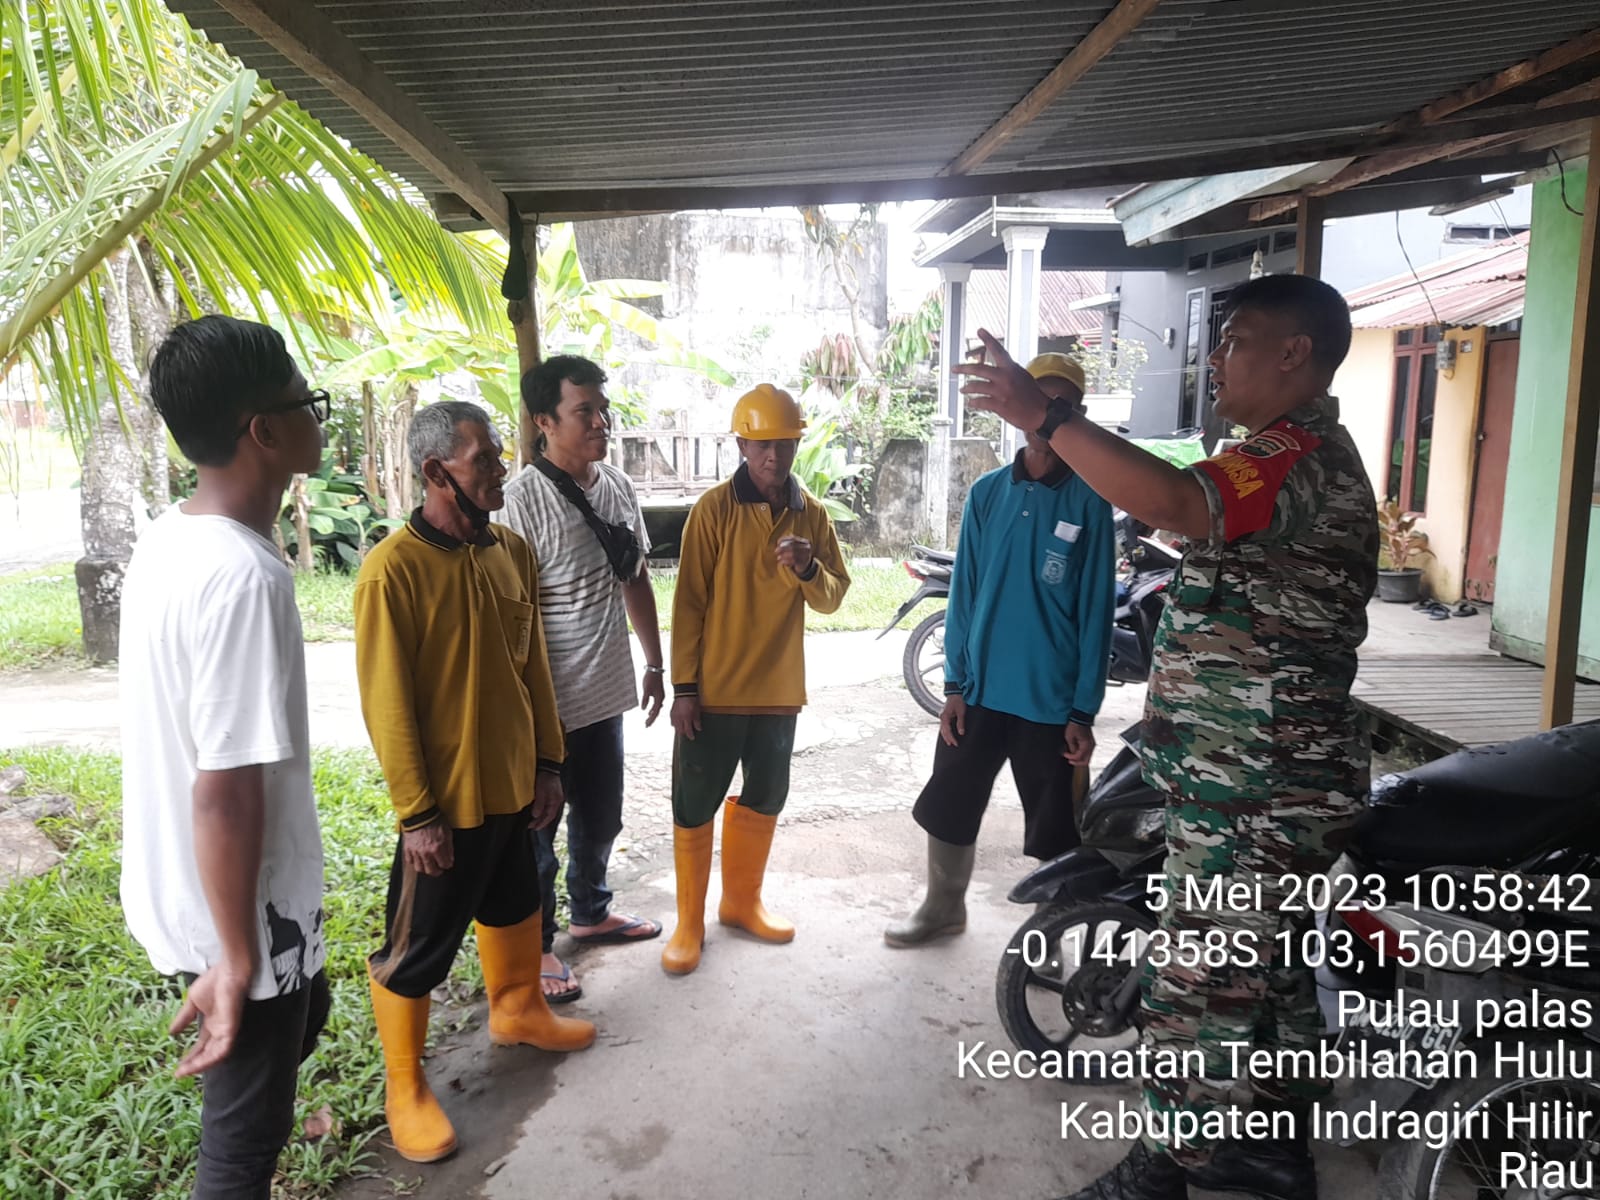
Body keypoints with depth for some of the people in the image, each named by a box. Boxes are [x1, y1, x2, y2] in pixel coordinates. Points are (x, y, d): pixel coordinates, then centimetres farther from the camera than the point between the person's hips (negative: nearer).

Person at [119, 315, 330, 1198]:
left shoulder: (166, 542, 0)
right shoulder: (245, 577, -30)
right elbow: (224, 794, -29)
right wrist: (238, 962, -19)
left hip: (172, 887, 9)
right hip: (240, 911, -9)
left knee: (299, 1024, 32)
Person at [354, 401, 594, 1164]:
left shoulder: (512, 552, 1)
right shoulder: (393, 569, -20)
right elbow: (386, 702, -18)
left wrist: (547, 762, 9)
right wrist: (417, 814, -16)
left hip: (513, 784, 7)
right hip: (447, 800, -7)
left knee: (515, 903, 26)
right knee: (417, 949, 8)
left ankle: (517, 1011, 51)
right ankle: (404, 1088, 28)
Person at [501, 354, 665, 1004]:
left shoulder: (618, 487, 4)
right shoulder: (523, 499, -19)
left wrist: (655, 663, 16)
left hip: (606, 692, 7)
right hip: (549, 703, -7)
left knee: (600, 817, 23)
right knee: (538, 829, 11)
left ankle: (590, 913, 45)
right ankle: (536, 945, 30)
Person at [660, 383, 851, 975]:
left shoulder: (812, 515, 4)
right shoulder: (714, 508, -9)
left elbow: (833, 598, 3)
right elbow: (689, 601, -9)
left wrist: (808, 569, -19)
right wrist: (684, 686, -11)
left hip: (778, 688, 5)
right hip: (714, 689, -5)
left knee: (764, 799, 18)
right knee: (695, 807, 4)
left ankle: (742, 900, 37)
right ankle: (690, 923, 20)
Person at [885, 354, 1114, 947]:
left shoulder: (1089, 501, -5)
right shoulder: (987, 492, 2)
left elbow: (1095, 610, -5)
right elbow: (964, 592, 4)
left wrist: (1084, 710, -7)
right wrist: (954, 684, 1)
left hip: (1052, 700, -3)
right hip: (980, 692, 3)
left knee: (1053, 831, 9)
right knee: (948, 807, 15)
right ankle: (943, 907, 38)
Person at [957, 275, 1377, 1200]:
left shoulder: (1300, 455, -19)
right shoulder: (1306, 452, 18)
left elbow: (1176, 504, -39)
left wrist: (1041, 414, -36)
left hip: (1256, 795, -11)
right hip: (1269, 782, 11)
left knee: (1201, 992, 0)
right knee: (1270, 971, 22)